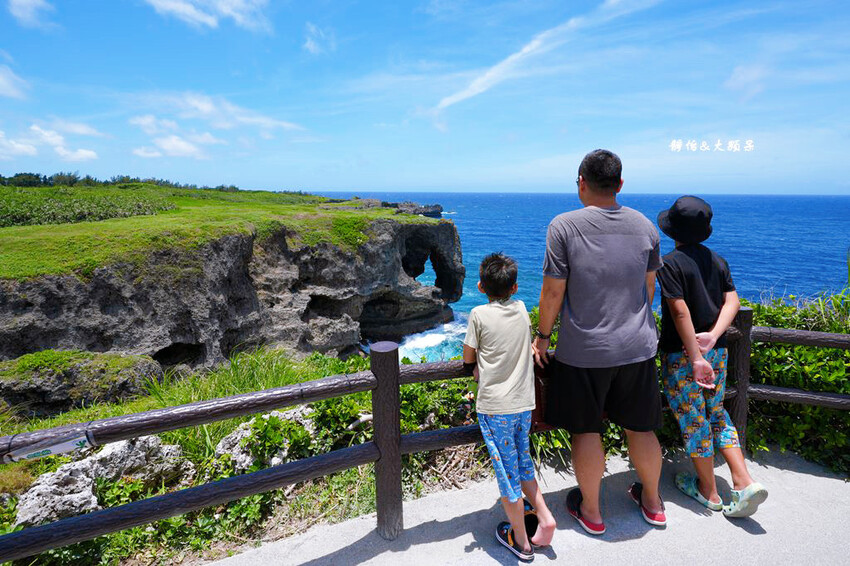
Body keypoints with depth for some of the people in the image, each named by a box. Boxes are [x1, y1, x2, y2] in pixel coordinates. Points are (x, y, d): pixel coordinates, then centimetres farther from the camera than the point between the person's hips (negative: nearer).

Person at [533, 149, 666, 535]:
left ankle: (590, 511, 27)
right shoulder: (644, 226, 2)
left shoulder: (564, 226, -13)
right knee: (640, 428, 19)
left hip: (583, 351, -4)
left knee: (586, 431, 11)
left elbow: (553, 292, -12)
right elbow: (649, 287, 12)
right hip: (637, 346, 5)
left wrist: (542, 336, 1)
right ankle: (652, 502, 38)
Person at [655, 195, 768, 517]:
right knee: (716, 415, 20)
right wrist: (713, 336, -13)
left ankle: (708, 492, 21)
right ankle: (744, 483, 13)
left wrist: (696, 358, -19)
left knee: (693, 420, 7)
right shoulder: (717, 261, 7)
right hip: (718, 351, 6)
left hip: (682, 354, -6)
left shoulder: (670, 264, -14)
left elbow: (680, 312, -20)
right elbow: (732, 301, -2)